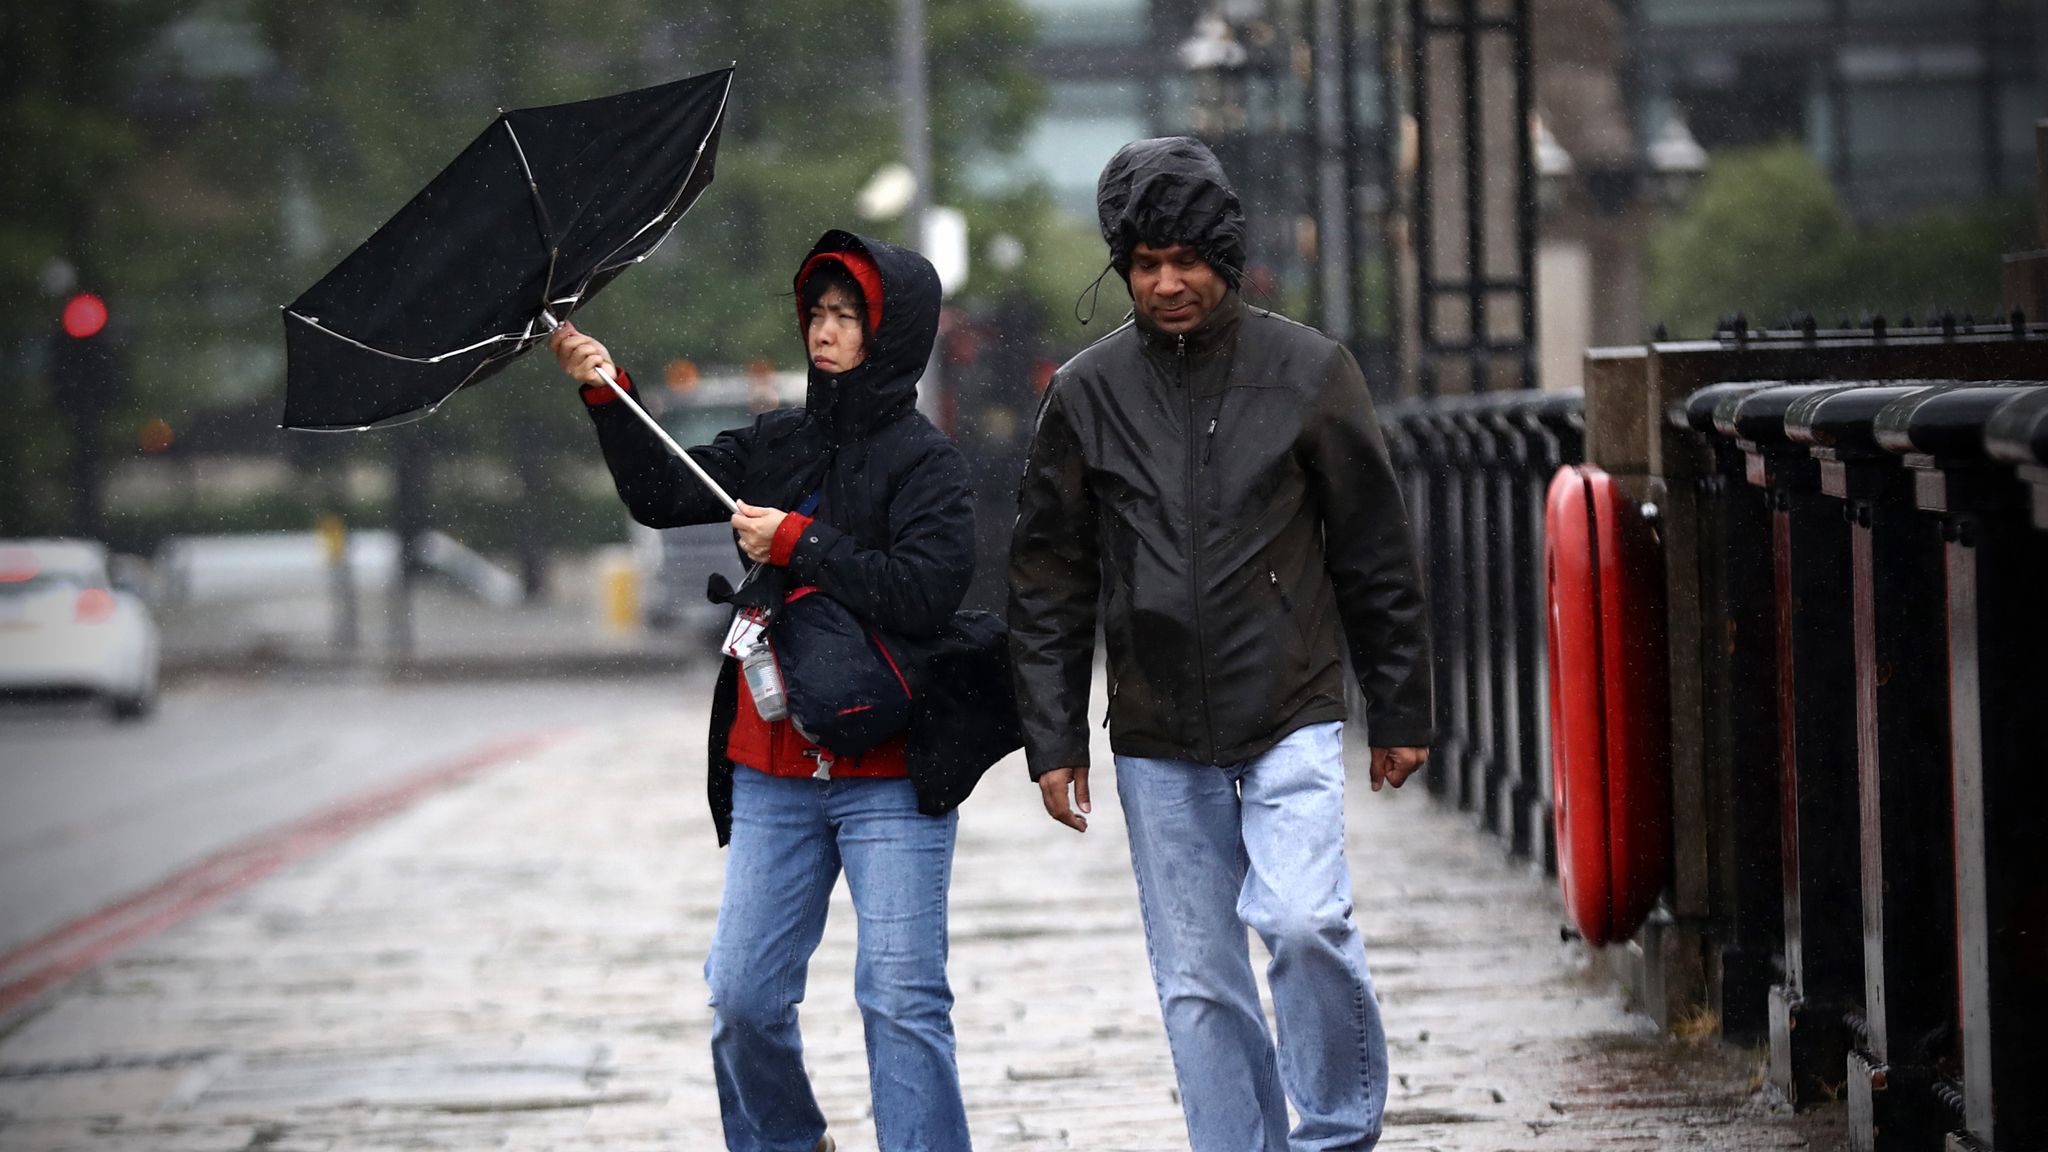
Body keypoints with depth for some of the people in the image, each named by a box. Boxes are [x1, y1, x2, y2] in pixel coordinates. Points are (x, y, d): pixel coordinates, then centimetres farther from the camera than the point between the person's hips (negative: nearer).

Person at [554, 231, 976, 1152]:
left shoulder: (924, 462, -5)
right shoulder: (777, 444, 13)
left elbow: (925, 593, -18)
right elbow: (663, 496, 10)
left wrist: (797, 545, -15)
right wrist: (607, 397, -1)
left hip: (888, 773, -5)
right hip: (772, 772, 5)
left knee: (900, 998, -8)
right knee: (742, 997, 5)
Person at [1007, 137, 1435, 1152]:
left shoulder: (1306, 371, 1)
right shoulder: (1086, 394, 4)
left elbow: (1376, 556, 6)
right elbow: (1048, 583, 9)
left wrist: (1400, 711, 5)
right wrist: (1052, 739, 4)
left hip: (1292, 722, -2)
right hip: (1157, 743, 2)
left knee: (1304, 921, -19)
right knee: (1198, 982, 4)